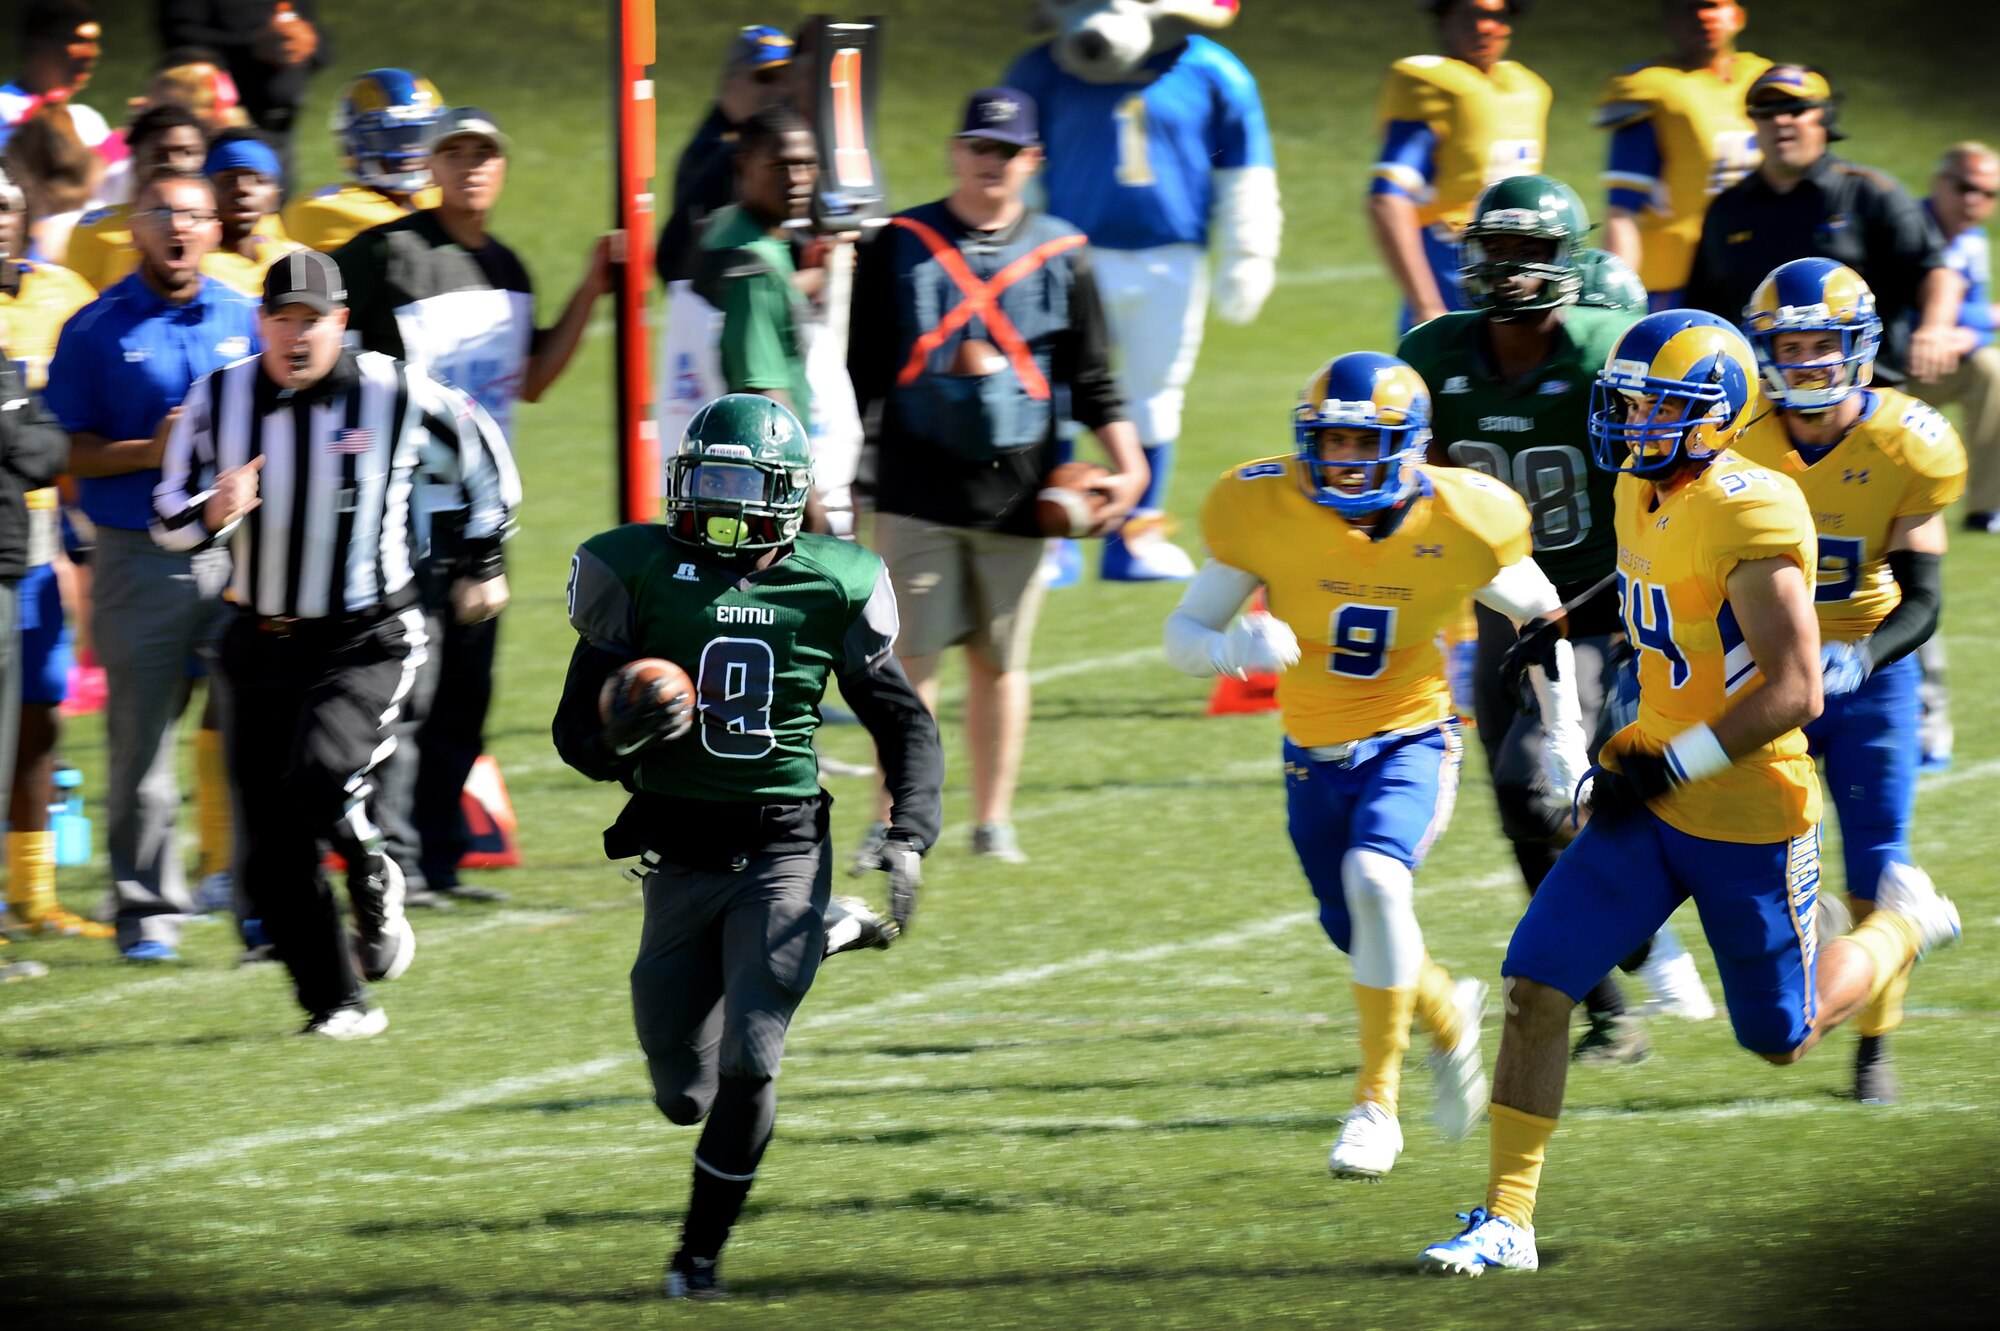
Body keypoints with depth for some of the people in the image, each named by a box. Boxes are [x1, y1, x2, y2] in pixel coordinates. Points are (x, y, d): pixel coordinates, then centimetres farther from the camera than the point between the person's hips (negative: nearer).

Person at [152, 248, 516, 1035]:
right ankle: (337, 1004, 17)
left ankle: (373, 881, 4)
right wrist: (213, 513, -19)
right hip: (262, 644, 4)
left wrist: (484, 563, 17)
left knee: (318, 779, -29)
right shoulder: (220, 401, -2)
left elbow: (482, 455, 11)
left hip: (365, 643, -3)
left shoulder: (395, 396, -8)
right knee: (272, 854, 1)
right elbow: (169, 519, 4)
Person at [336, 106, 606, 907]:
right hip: (405, 505, -7)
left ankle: (438, 860, 16)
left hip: (480, 505, 7)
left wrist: (590, 293, 12)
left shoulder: (506, 270, 14)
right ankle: (393, 865, -9)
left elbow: (530, 382, 18)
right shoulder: (385, 255, -9)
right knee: (407, 692, -11)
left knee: (464, 696, 9)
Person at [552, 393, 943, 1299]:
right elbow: (574, 730, 0)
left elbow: (906, 723, 8)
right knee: (684, 1096, 6)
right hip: (679, 858, 1)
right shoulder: (640, 576, -3)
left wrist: (908, 840, -5)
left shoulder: (828, 589, -2)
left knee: (747, 1064, -15)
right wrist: (618, 738, -23)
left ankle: (701, 1250, 4)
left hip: (783, 855, -1)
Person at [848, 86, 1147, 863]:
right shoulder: (900, 247, 4)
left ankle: (993, 820, 18)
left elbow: (1091, 380, 10)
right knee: (911, 655, -4)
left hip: (1017, 495, 1)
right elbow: (859, 370, 7)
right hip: (918, 488, -1)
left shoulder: (1060, 255, 6)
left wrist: (1127, 465, -1)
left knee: (1001, 659, 8)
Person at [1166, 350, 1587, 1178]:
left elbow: (1538, 616, 2)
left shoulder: (1458, 524, -17)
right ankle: (1448, 1017, 49)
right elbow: (1183, 635, -13)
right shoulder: (1263, 511, -17)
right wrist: (1233, 650, -36)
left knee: (1375, 879, -29)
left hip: (1411, 740, -3)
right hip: (1314, 755, 3)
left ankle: (1377, 1102, -18)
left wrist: (1565, 735, 2)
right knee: (1357, 937, 14)